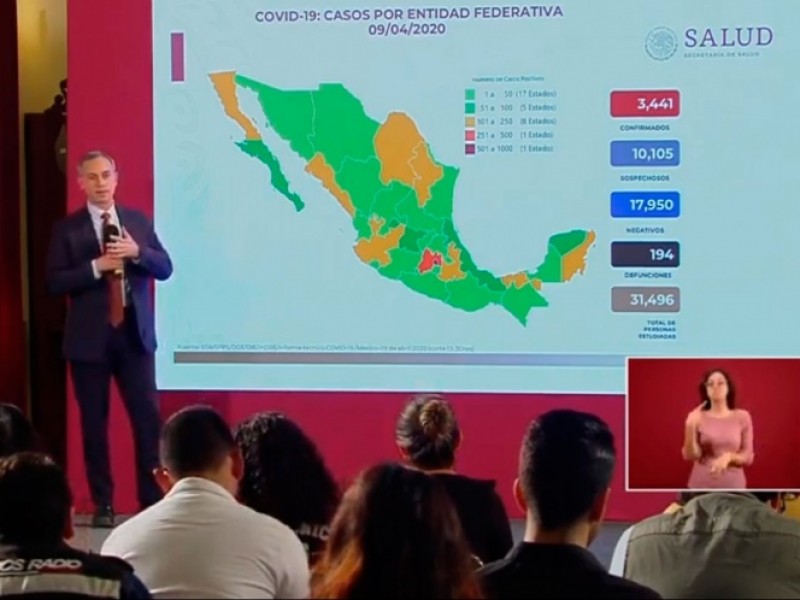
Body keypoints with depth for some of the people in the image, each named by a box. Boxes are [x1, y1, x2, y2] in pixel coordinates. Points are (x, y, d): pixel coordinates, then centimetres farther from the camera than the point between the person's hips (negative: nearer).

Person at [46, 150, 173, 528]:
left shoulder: (138, 221, 7)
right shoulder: (67, 228, -1)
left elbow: (165, 268, 3)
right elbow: (55, 282, -8)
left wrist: (137, 252, -15)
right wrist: (96, 267, -19)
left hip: (135, 332, 2)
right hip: (90, 337, -2)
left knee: (148, 416, 0)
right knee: (94, 422, 4)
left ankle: (154, 499, 9)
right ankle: (103, 504, 13)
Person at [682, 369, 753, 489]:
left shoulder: (742, 417, 2)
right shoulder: (698, 417, 1)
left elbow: (748, 457, 3)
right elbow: (689, 455, -5)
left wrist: (729, 457, -17)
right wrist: (691, 427, -17)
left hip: (733, 487, 0)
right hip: (702, 486, 0)